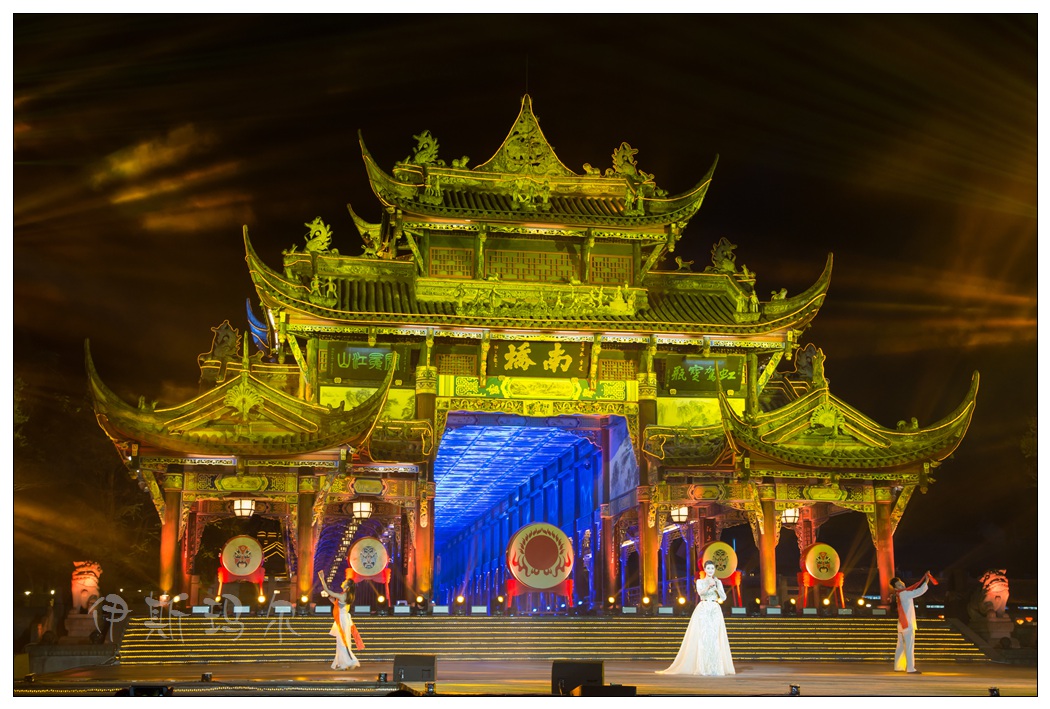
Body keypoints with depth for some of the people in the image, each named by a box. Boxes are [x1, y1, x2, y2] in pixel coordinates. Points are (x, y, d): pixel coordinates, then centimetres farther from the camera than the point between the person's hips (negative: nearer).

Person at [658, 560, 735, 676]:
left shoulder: (718, 582, 13)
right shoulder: (700, 581, 8)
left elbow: (723, 597, 4)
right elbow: (700, 592, -12)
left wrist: (717, 586, -9)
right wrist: (709, 585, -28)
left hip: (715, 611, 2)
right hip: (703, 610, -2)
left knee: (714, 639, -6)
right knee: (703, 638, -9)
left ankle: (715, 668, -2)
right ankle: (704, 668, -7)